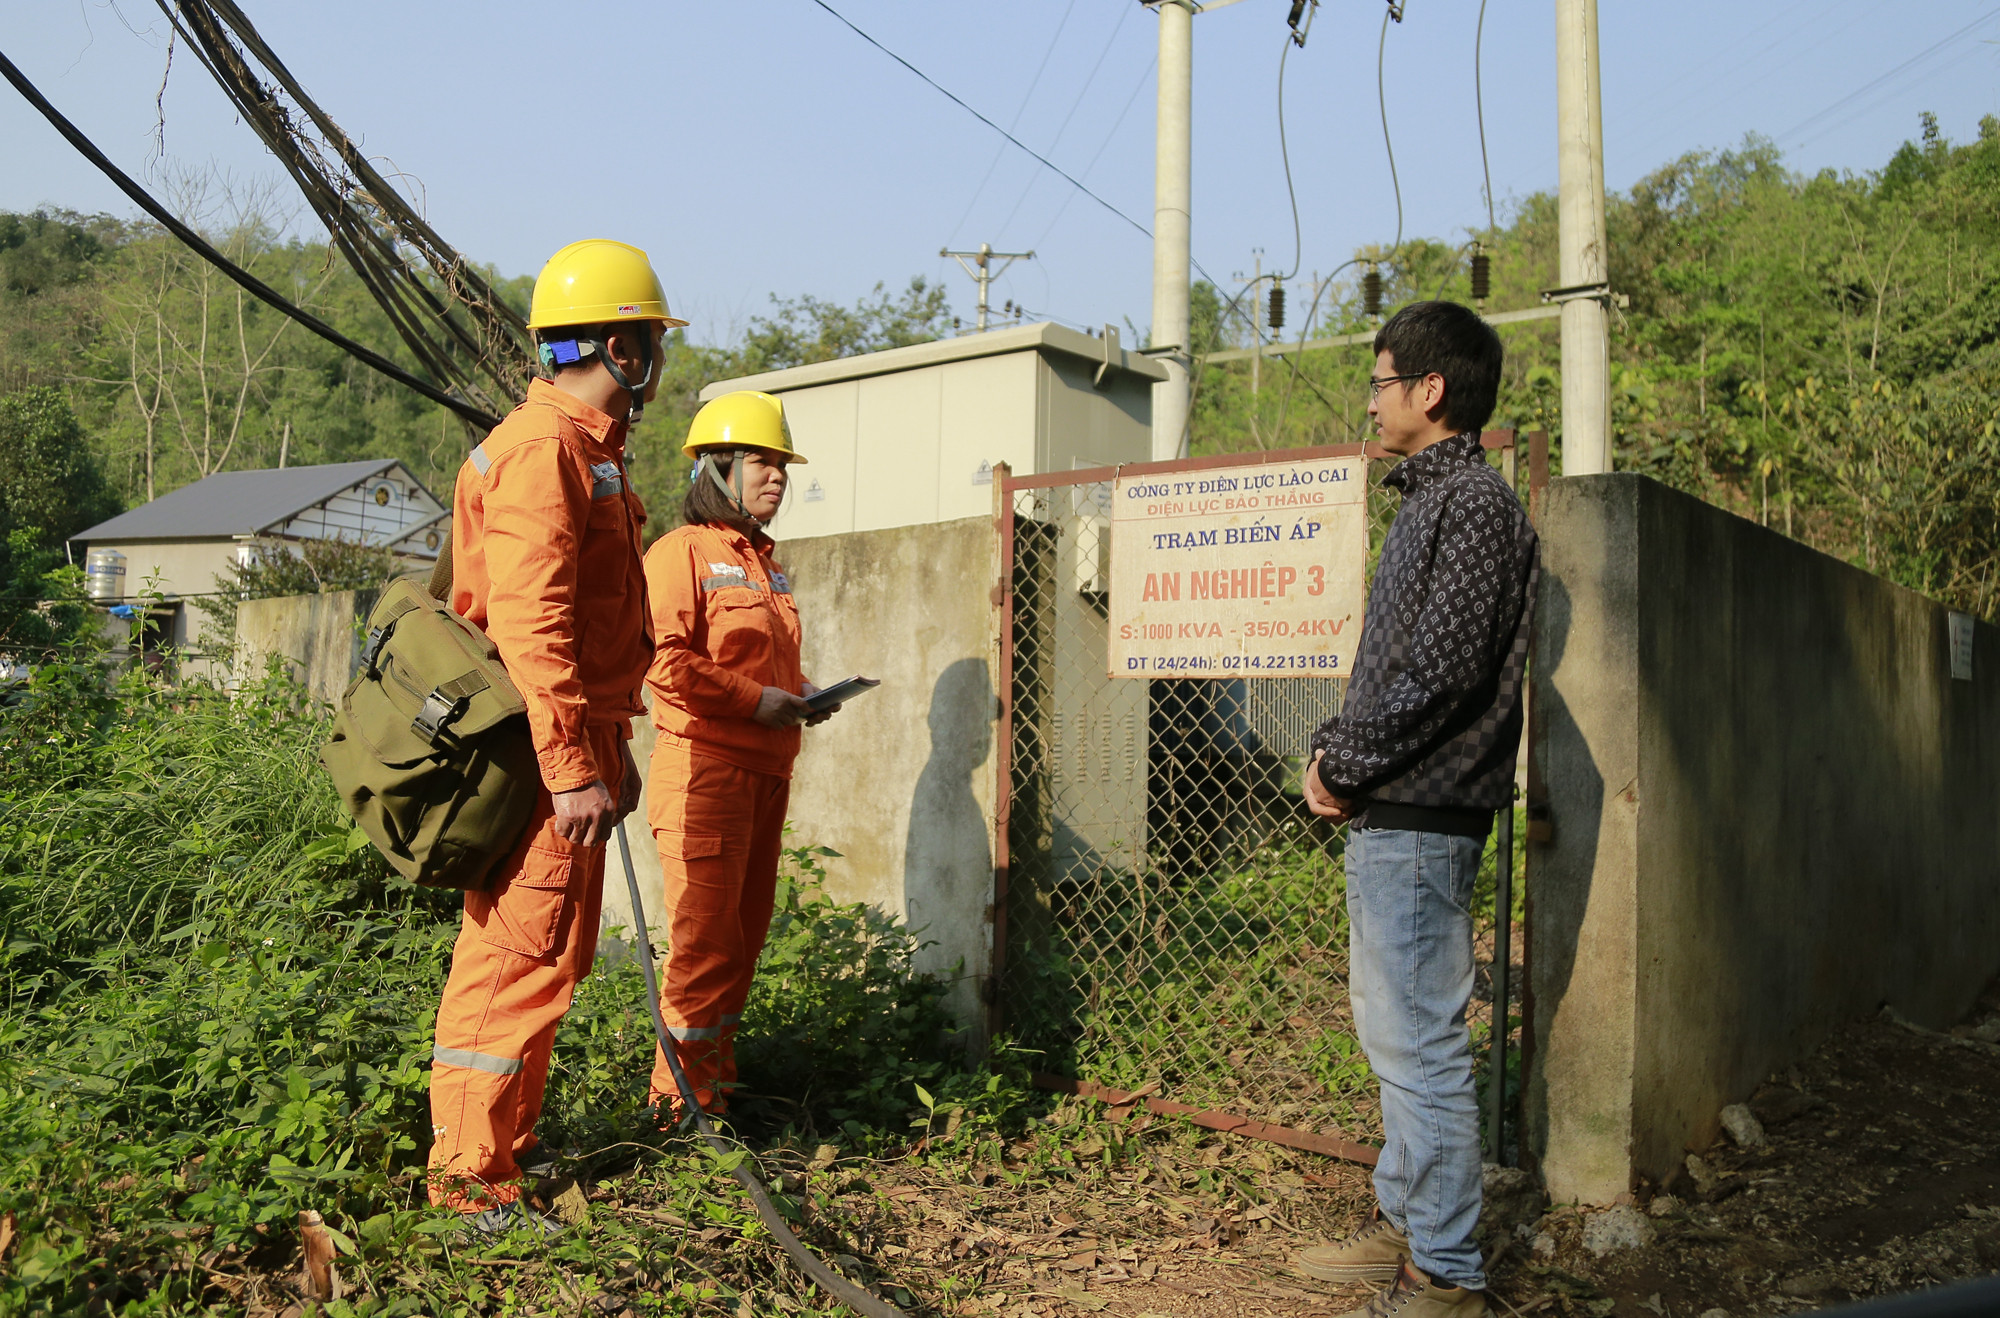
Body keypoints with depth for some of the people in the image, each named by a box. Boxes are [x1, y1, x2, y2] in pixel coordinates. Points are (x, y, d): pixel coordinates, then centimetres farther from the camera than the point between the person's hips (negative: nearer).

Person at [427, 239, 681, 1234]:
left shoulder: (584, 450, 19)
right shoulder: (541, 450, -14)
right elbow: (530, 626, -22)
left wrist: (612, 748, 25)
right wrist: (572, 768, -25)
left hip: (575, 742, 11)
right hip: (543, 751, -11)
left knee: (544, 955, 17)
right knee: (522, 958, -5)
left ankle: (510, 1140, 29)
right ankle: (468, 1178, 5)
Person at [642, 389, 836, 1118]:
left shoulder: (763, 562, 23)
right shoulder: (682, 551, -5)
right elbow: (662, 656, -17)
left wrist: (801, 693, 11)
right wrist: (755, 700, -18)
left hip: (765, 771, 9)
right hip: (704, 765, -9)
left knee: (745, 931, 13)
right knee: (705, 936, -7)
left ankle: (717, 1079, 24)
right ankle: (684, 1100, 3)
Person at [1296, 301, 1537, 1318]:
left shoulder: (1474, 503, -12)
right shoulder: (1430, 500, 19)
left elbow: (1441, 670, -20)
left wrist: (1346, 766, -12)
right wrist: (1335, 746, 7)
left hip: (1418, 818, -10)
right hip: (1388, 815, 10)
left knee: (1421, 1046, -4)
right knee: (1394, 1034, 17)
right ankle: (1404, 1226, 30)